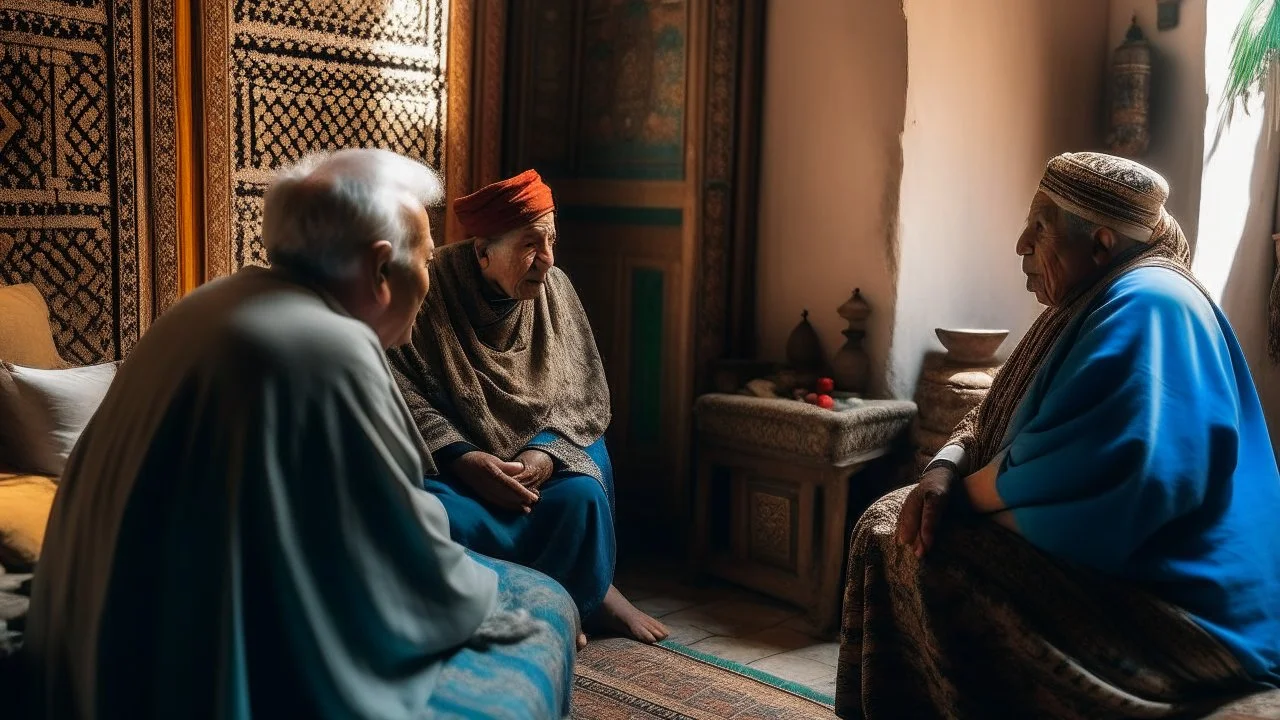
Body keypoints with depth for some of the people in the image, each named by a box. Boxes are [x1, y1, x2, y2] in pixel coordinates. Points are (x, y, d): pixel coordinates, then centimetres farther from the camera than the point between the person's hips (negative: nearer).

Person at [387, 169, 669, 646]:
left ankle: (587, 594, 2)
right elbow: (404, 393, -16)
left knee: (582, 494, -28)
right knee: (441, 514, -32)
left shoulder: (556, 289, -3)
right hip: (451, 460, -2)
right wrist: (463, 459, -28)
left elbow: (586, 394, -2)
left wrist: (547, 453, -21)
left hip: (543, 451, 2)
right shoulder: (431, 294, -15)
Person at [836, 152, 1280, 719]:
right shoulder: (1086, 306, 12)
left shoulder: (1147, 307, -20)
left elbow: (1074, 473, -30)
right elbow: (994, 420, 13)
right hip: (1106, 557, 10)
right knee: (888, 526, 4)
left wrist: (962, 491, -14)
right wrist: (944, 472, -8)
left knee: (935, 564, -25)